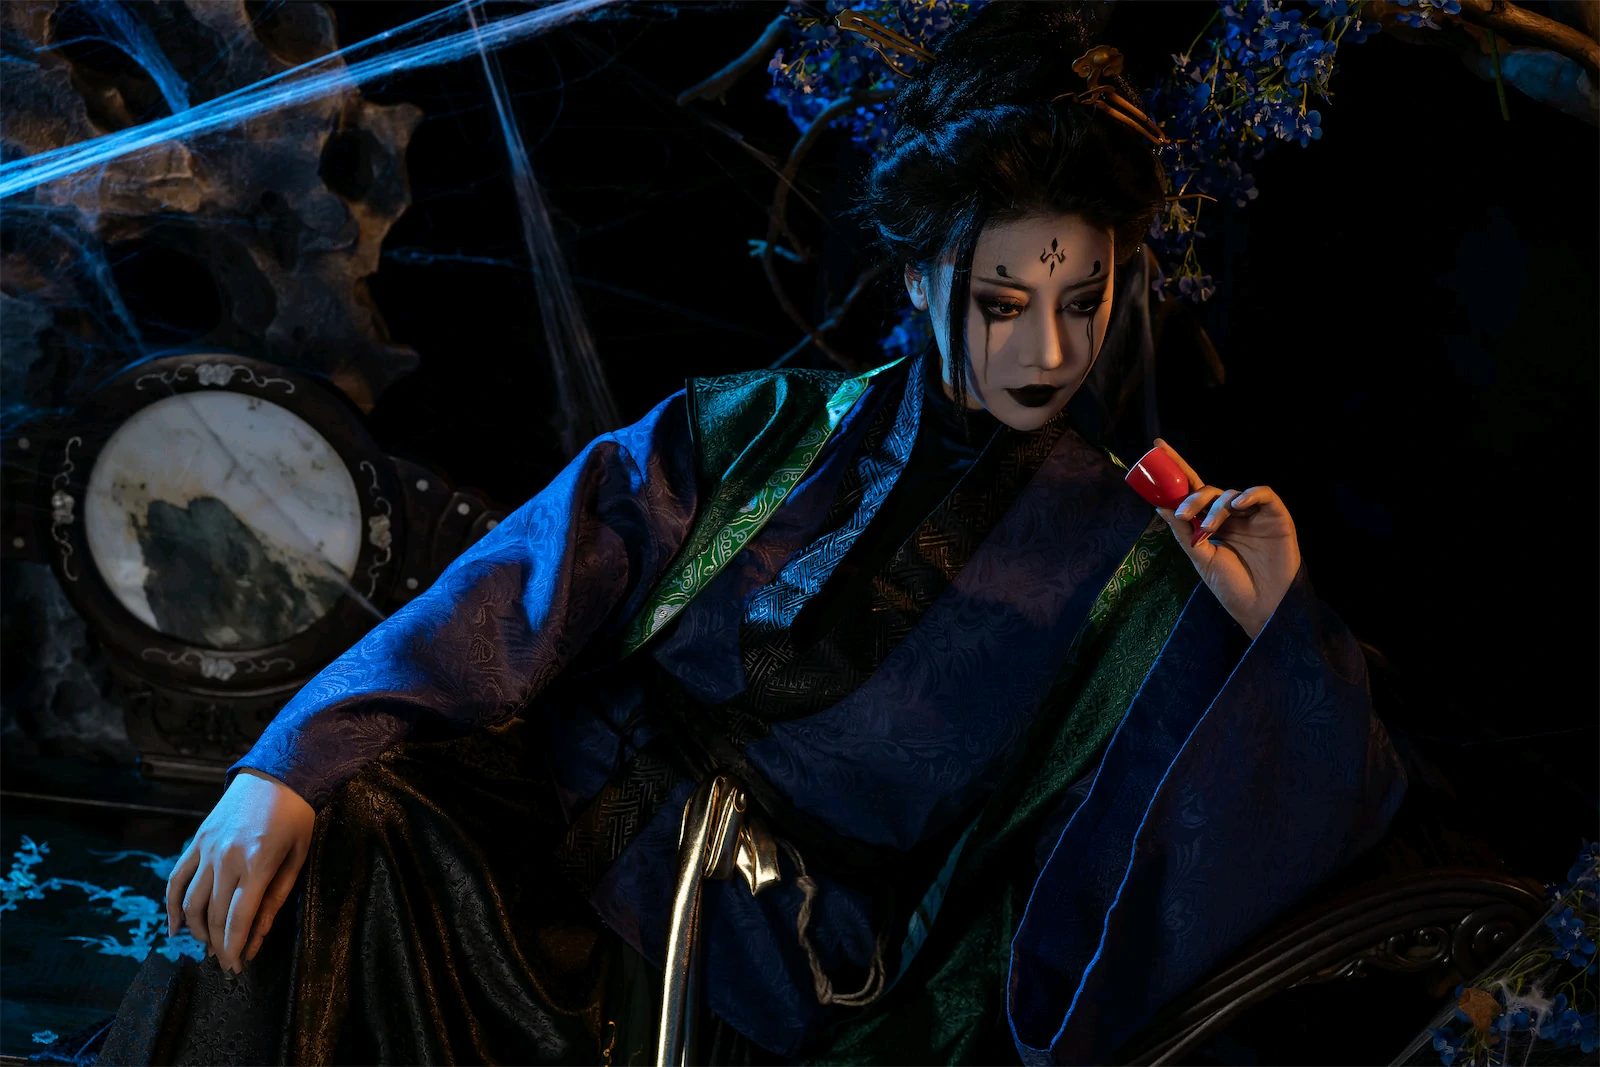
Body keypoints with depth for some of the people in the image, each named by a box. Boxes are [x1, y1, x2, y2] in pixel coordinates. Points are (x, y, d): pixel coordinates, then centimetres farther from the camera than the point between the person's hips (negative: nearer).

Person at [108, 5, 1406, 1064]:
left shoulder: (1127, 557, 6)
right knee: (313, 848, -26)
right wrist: (294, 763, -13)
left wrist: (1274, 624, -16)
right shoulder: (763, 428, 10)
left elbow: (1314, 816, 2)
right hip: (541, 823, 3)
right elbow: (526, 590, -1)